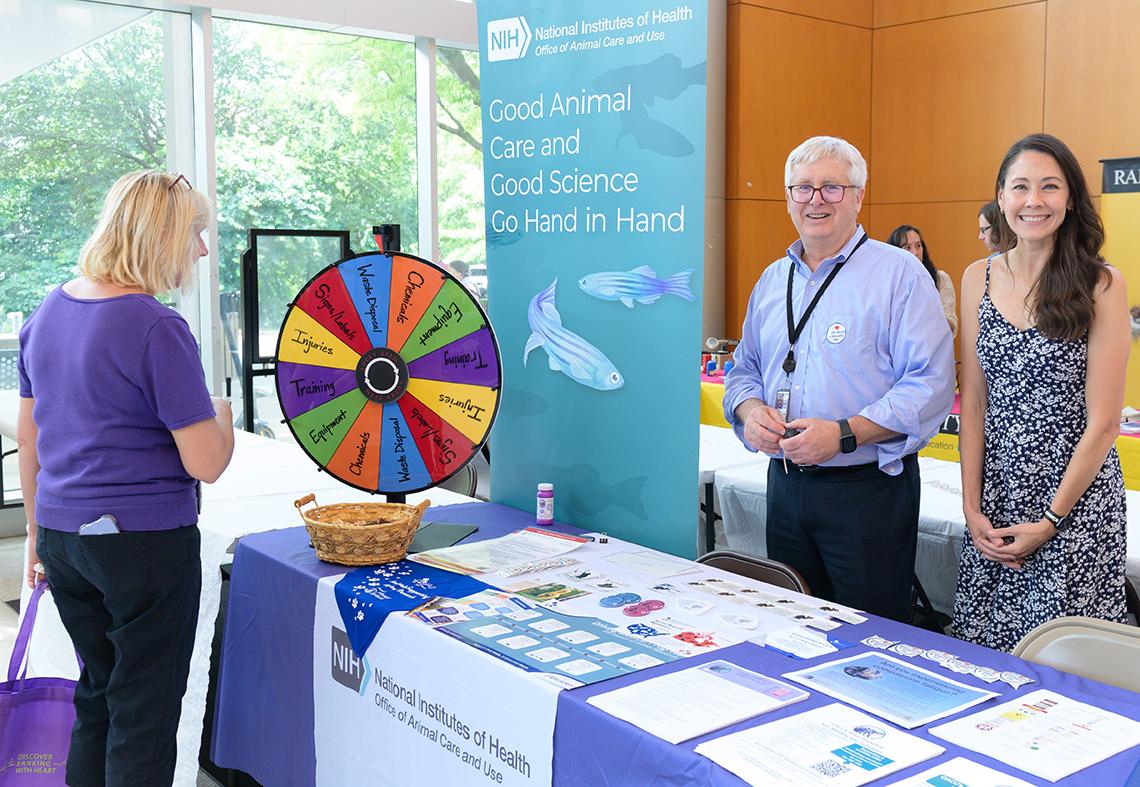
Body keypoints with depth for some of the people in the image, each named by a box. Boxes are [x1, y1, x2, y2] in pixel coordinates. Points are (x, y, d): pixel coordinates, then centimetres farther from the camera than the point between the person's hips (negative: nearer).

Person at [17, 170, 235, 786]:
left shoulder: (47, 312, 5)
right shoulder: (158, 330, -18)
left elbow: (27, 436, 13)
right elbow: (205, 463, -18)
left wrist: (38, 531, 22)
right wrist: (221, 416, 3)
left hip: (61, 535, 7)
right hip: (145, 543, -7)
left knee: (99, 694, 22)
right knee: (145, 712, 7)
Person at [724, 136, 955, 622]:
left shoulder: (899, 274, -7)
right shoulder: (772, 280, 13)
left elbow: (930, 384, -15)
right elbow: (745, 368, 19)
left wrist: (845, 433, -24)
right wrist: (750, 409, -4)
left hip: (869, 489, -5)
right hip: (785, 485, 6)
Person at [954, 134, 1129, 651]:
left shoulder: (1101, 284, -6)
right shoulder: (978, 279, 5)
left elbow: (1103, 421, -8)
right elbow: (973, 402, 5)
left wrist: (1049, 521, -10)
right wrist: (972, 508, -2)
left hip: (1076, 496, -3)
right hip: (996, 494, 3)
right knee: (983, 651, 8)